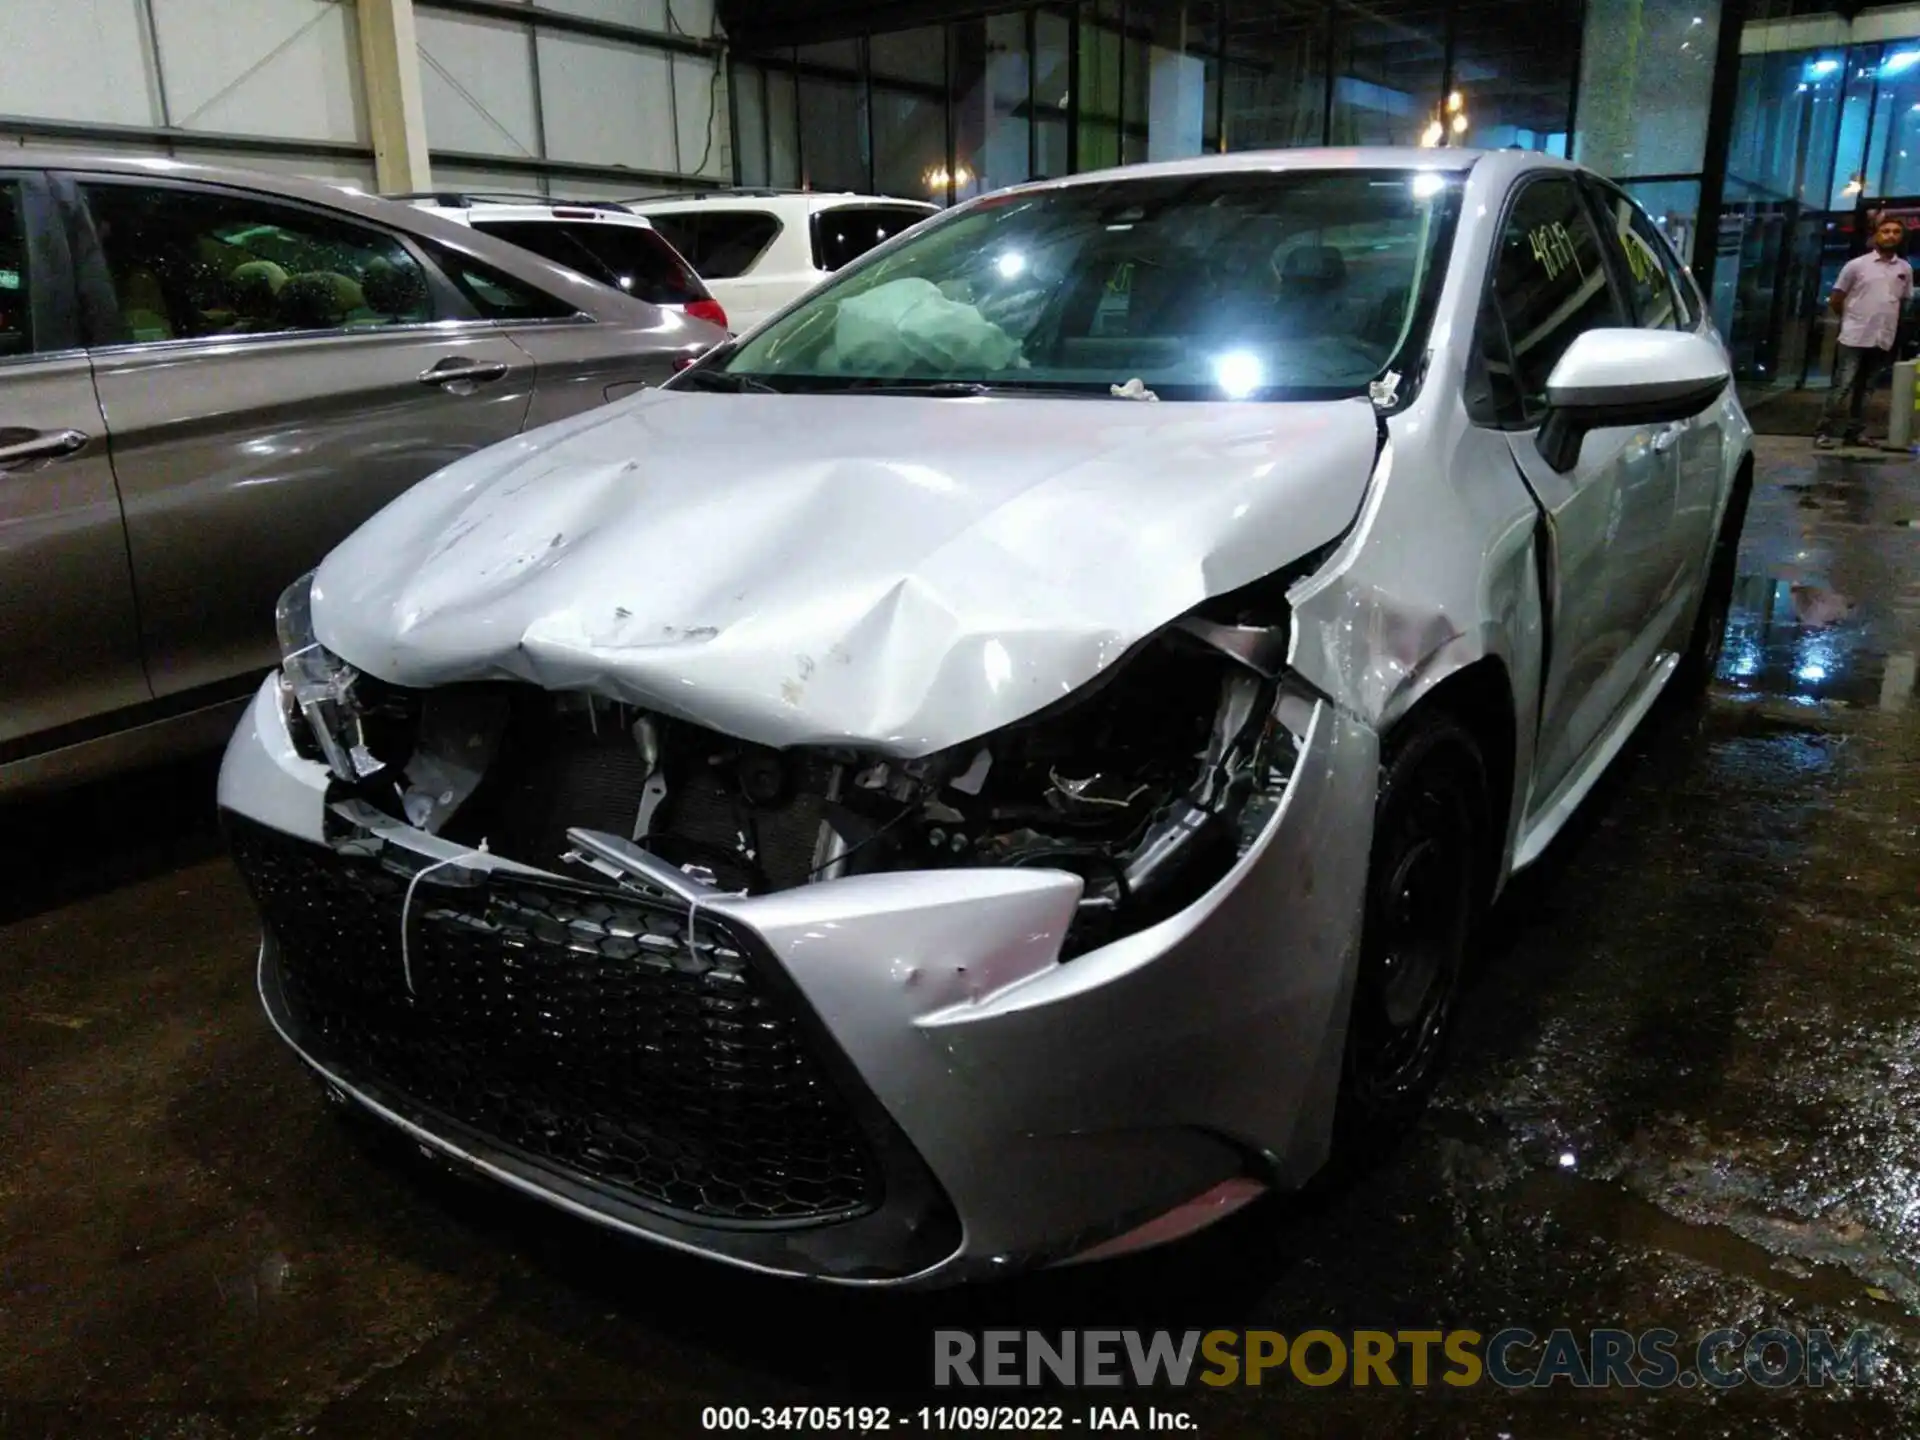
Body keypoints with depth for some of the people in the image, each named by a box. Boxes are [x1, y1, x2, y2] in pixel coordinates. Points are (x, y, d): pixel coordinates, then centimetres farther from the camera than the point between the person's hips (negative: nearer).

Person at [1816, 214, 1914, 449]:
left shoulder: (1905, 269, 8)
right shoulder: (1857, 265, -3)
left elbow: (1904, 302, 19)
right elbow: (1835, 300, 3)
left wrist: (1888, 323, 14)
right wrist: (1851, 320, 9)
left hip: (1884, 339, 4)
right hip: (1854, 338, -4)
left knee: (1864, 388, 11)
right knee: (1842, 387, -7)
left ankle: (1855, 431, 16)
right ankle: (1824, 431, -4)